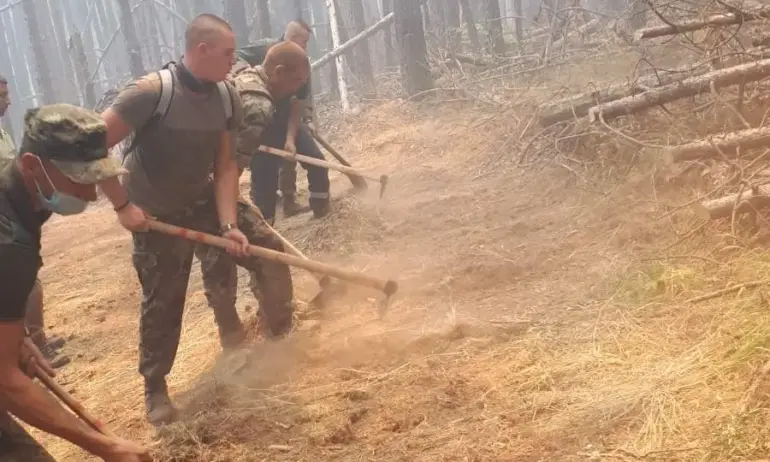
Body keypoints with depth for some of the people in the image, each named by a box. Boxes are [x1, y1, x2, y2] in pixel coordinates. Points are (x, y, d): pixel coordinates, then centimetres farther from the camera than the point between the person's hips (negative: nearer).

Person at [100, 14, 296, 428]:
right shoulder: (152, 91, -28)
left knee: (269, 252, -1)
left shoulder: (227, 97, -9)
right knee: (162, 301, 0)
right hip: (156, 213, -5)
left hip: (204, 200, 5)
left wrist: (228, 224, -19)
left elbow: (225, 166, -8)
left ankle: (282, 336, 23)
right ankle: (155, 389, 21)